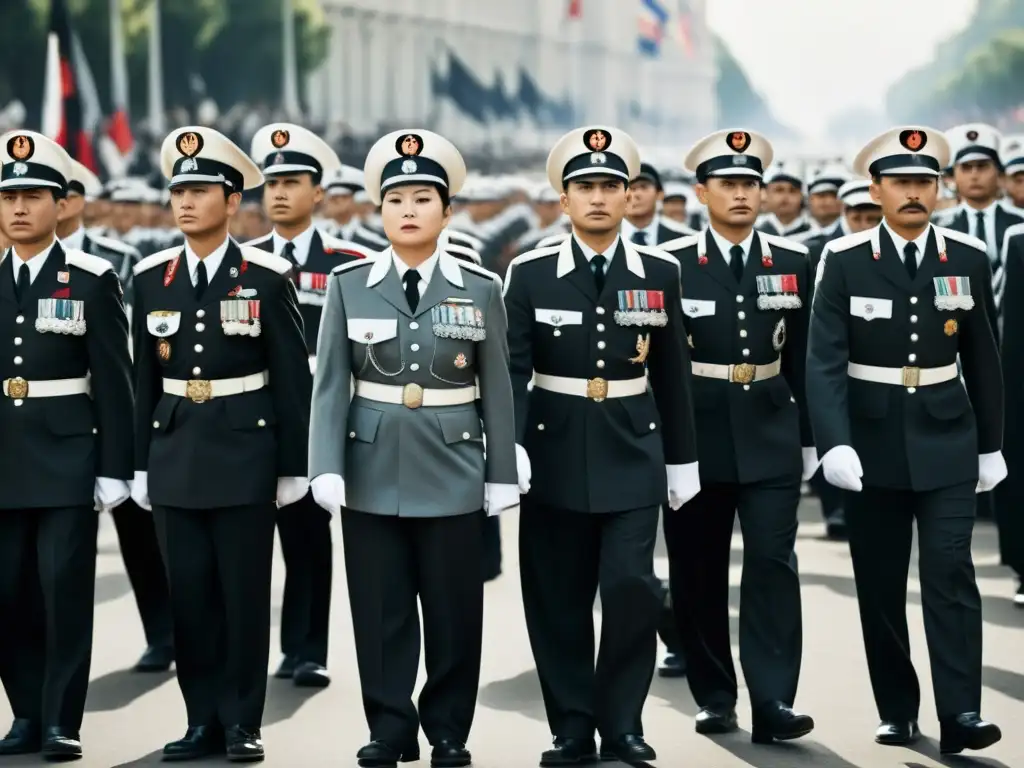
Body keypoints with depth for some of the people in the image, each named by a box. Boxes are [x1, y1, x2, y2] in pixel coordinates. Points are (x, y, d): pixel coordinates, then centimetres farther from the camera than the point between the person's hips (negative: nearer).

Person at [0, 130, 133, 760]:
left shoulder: (93, 280, -1)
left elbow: (114, 380, -3)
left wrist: (115, 468, -7)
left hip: (68, 460, -3)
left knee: (65, 590, -3)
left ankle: (62, 721, 5)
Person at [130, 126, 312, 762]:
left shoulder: (267, 277, -4)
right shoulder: (152, 278, 6)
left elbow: (293, 378, -3)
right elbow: (146, 378, 10)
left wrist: (293, 467, -4)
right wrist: (141, 465, 8)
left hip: (245, 454, -3)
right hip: (175, 456, 3)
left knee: (244, 595, 2)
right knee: (189, 595, 6)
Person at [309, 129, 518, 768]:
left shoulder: (481, 289, 1)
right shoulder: (348, 285, 1)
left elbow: (496, 388, 3)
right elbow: (330, 384, -1)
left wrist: (503, 475, 1)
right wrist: (327, 469, -9)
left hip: (452, 471, 0)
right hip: (373, 469, 0)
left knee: (454, 609, 5)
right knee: (381, 610, 5)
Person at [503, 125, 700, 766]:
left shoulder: (661, 273, 3)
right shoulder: (531, 274, -2)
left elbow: (672, 374, 7)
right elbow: (511, 368, -6)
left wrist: (682, 459, 8)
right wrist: (510, 446, -19)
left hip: (632, 451, 0)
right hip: (555, 450, 0)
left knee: (632, 586, -9)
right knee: (559, 598, 4)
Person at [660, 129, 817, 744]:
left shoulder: (793, 263, 5)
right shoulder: (671, 264, -2)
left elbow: (804, 358, 9)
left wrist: (809, 438, 7)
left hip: (770, 438, 1)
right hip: (696, 436, -1)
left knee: (773, 565, -7)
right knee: (699, 573, 6)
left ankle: (773, 702, -7)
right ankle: (715, 697, 18)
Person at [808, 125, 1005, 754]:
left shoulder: (969, 258, 1)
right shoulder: (845, 261, -5)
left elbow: (983, 359, 7)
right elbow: (825, 360, -11)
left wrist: (992, 444, 9)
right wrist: (835, 443, -23)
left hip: (946, 442, 0)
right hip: (873, 443, 0)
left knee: (951, 573, -9)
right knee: (880, 583, 6)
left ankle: (961, 713, -10)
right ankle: (897, 711, 17)